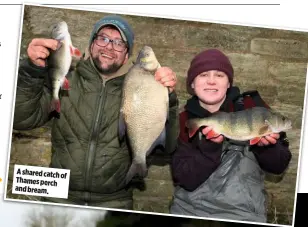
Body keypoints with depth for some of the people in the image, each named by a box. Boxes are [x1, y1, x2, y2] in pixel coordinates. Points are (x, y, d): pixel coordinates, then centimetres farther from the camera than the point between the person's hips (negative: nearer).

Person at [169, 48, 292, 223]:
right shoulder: (184, 120, 1)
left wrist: (265, 145, -15)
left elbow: (279, 166, 3)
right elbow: (186, 180, -7)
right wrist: (210, 146, -20)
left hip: (243, 213, 0)